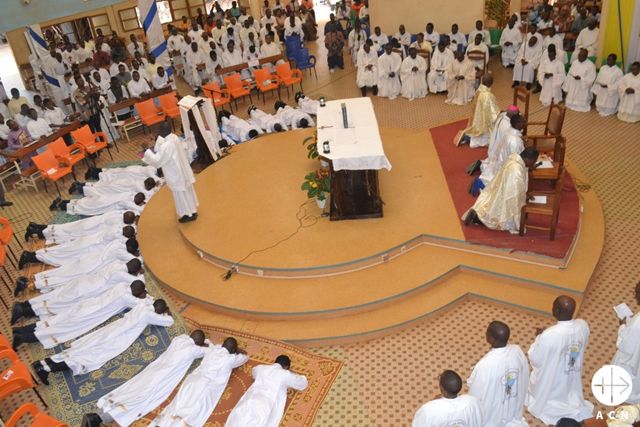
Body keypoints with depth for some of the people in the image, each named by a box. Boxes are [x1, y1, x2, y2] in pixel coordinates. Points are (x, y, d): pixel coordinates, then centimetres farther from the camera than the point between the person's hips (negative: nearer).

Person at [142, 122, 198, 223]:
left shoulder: (166, 145, -31)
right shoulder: (174, 137, -5)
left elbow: (157, 160, -25)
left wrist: (147, 150, -17)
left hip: (176, 173, -9)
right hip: (182, 168, 9)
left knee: (181, 194, 9)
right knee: (187, 190, 22)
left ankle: (188, 214, 23)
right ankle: (192, 210, 39)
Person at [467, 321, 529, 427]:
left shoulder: (484, 366, -38)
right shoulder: (517, 351, -22)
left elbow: (476, 396, -22)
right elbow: (524, 379, -4)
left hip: (492, 414, -5)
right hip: (514, 406, 5)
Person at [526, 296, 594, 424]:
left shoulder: (549, 335, -38)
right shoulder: (583, 326, -21)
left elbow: (534, 358, -21)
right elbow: (582, 347, 2)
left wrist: (539, 336, -8)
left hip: (550, 379, -5)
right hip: (572, 375, 5)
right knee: (569, 389, 33)